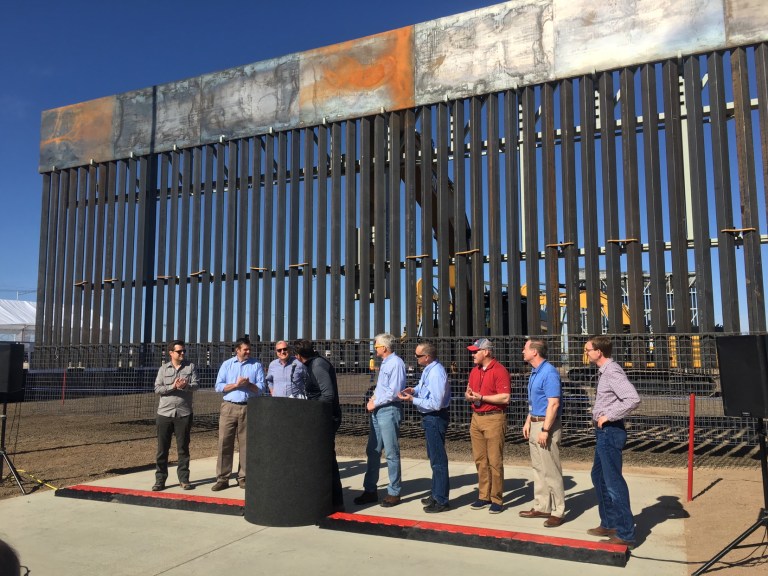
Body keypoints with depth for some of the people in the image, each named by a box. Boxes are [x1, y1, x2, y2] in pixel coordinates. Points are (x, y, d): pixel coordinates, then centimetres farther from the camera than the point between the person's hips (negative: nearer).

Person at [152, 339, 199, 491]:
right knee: (162, 448, 5)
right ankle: (160, 479, 13)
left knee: (183, 448, 5)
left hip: (184, 413, 0)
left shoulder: (190, 367, 6)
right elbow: (157, 389, -1)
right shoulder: (163, 369, 7)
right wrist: (173, 386, -16)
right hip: (165, 413, 1)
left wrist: (185, 386, -25)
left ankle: (184, 479, 13)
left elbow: (195, 385, -4)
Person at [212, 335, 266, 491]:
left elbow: (261, 389, 1)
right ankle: (222, 478, 4)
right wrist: (235, 384, -10)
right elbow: (218, 386, 1)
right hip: (229, 407, 0)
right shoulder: (227, 364, 10)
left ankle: (243, 477, 12)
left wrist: (249, 384, -14)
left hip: (248, 408, 0)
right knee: (224, 442, -2)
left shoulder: (256, 366, 7)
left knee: (246, 444, 3)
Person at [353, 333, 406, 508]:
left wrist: (375, 403, -11)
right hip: (377, 411, 9)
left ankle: (394, 493, 11)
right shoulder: (384, 363, 15)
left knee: (391, 453, 1)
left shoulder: (396, 363, -14)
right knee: (372, 451, 11)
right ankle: (370, 490, 20)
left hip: (389, 411, -9)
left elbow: (394, 392, -20)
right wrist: (373, 399, 6)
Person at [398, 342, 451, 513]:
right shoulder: (428, 369, 6)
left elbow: (435, 403, -27)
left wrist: (412, 399, -22)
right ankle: (436, 494, 35)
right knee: (434, 457, 20)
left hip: (435, 418, -10)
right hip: (430, 418, 10)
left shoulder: (436, 373, -25)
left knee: (438, 459, 0)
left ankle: (441, 501, 11)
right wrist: (414, 390, 0)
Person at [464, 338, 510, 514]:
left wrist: (481, 397, -16)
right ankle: (484, 496, 20)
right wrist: (469, 395, -1)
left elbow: (505, 398, -18)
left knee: (495, 461, -2)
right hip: (476, 418, 8)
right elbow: (468, 392, 22)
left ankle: (497, 499, 7)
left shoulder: (499, 371, -11)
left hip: (494, 419, -8)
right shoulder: (474, 371, 15)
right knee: (480, 460, 11)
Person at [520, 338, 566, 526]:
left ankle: (557, 512, 6)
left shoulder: (549, 373, -18)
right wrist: (528, 422, 16)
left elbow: (553, 404, -22)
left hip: (546, 425, -10)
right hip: (535, 424, 10)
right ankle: (541, 507, 24)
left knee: (551, 471, -3)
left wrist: (545, 430, -23)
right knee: (538, 468, 15)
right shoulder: (535, 372, 12)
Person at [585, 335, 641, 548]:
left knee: (613, 482, -4)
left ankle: (625, 534, 5)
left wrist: (608, 416, -23)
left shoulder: (612, 372, -19)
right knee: (599, 476, 20)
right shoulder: (604, 371, 12)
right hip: (603, 432, 11)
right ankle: (608, 524, 32)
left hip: (610, 431, -11)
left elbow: (633, 399, -30)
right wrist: (598, 414, 8)